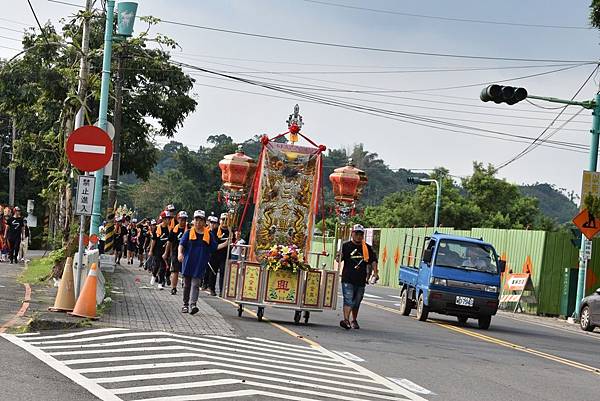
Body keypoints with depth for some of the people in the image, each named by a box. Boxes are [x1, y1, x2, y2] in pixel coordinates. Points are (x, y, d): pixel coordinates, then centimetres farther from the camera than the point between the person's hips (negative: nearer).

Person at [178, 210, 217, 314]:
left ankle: (193, 304, -22)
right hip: (188, 263, 1)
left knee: (195, 284, -11)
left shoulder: (209, 235, 5)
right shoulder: (189, 233, 5)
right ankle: (185, 304, 20)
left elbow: (214, 248, 10)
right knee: (187, 284, 10)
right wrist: (180, 253, -20)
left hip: (200, 264, -1)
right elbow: (181, 244, -5)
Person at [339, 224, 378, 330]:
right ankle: (346, 320, -23)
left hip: (361, 280, 4)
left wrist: (375, 273, 2)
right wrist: (339, 256, -26)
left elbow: (373, 260, 14)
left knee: (357, 302, 14)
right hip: (348, 279, -4)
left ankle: (354, 321, 28)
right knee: (348, 300, -15)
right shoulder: (346, 246, 1)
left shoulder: (367, 248, 11)